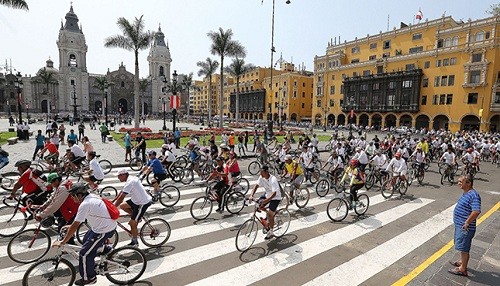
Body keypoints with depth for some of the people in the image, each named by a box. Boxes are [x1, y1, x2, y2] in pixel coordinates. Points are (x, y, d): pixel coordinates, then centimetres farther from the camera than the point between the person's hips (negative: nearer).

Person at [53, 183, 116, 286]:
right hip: (110, 225, 10)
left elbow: (75, 226, -20)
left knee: (84, 253, 3)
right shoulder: (93, 196, 5)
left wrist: (62, 242, -12)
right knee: (86, 240, 29)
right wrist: (71, 226, 27)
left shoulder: (85, 204, -22)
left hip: (104, 231, -10)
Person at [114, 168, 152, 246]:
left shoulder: (129, 183, -24)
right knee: (122, 205, 13)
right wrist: (113, 201, 16)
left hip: (143, 203, -10)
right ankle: (136, 217, 21)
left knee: (132, 223, -1)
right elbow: (121, 192, 16)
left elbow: (121, 198, -25)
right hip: (138, 200, 10)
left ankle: (135, 242, 17)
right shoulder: (131, 179, 7)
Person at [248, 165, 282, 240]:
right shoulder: (261, 177, -12)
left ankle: (270, 232, 13)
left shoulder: (273, 180, -32)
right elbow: (256, 185, -13)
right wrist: (251, 195, -27)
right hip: (267, 194, 7)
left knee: (270, 215, -8)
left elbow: (274, 193, -38)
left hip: (275, 197, -7)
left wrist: (265, 201, -48)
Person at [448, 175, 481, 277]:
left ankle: (462, 269, 16)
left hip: (465, 228, -10)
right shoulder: (465, 193, 8)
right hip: (459, 225, 10)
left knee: (464, 248, 3)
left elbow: (476, 211, -33)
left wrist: (467, 223, -26)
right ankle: (462, 262, 42)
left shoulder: (473, 195, -23)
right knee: (462, 247, 25)